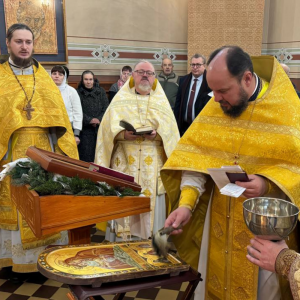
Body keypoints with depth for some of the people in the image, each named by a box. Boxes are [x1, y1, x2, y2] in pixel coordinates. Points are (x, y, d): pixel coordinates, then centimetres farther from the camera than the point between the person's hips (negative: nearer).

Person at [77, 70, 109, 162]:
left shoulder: (101, 91, 9)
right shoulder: (79, 93, 2)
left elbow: (106, 108, 4)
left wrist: (99, 119, -10)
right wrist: (89, 120, -14)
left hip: (100, 127, 2)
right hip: (85, 129, -2)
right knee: (86, 155, -4)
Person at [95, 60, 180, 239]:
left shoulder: (161, 101, 13)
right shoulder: (120, 100, 11)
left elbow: (170, 131, 3)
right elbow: (109, 129, 1)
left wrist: (157, 135, -16)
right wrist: (123, 133, -17)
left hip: (153, 164, 1)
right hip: (125, 161, 0)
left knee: (152, 199, -2)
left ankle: (151, 236, 10)